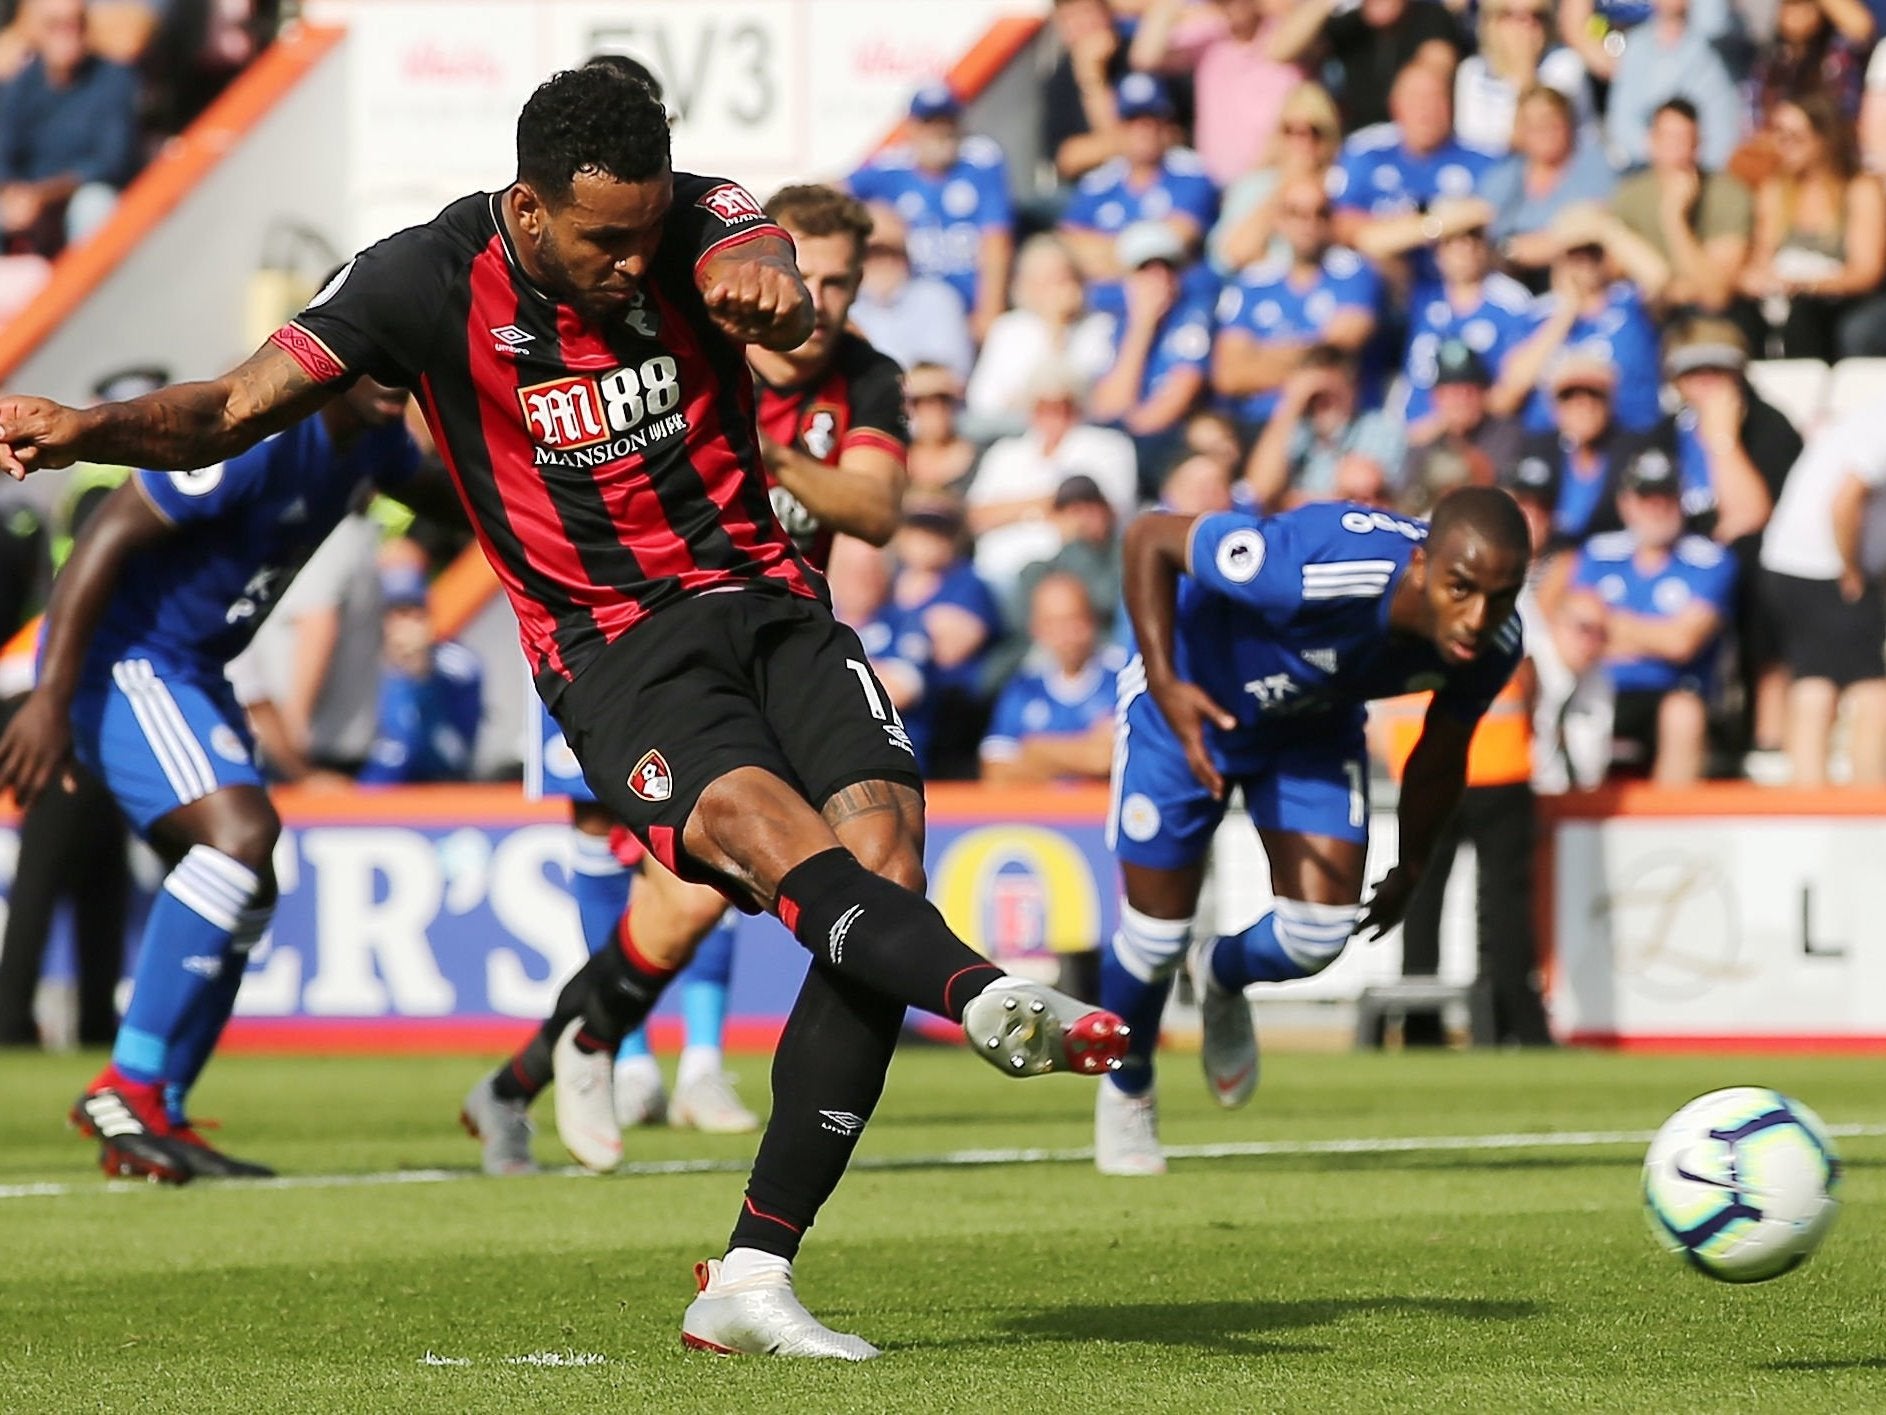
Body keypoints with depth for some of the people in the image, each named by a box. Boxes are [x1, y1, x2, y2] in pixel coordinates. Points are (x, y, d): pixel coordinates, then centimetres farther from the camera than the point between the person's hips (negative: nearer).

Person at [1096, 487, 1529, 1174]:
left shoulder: (1491, 647, -25)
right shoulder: (1321, 571, -44)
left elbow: (1440, 757, -2)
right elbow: (1150, 536, -32)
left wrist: (1411, 870, 11)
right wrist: (1164, 684, -41)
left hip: (1316, 725, 4)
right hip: (1190, 703, -4)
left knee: (1320, 932, -10)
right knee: (1156, 933, 1)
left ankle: (1223, 978, 29)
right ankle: (1126, 1092, 34)